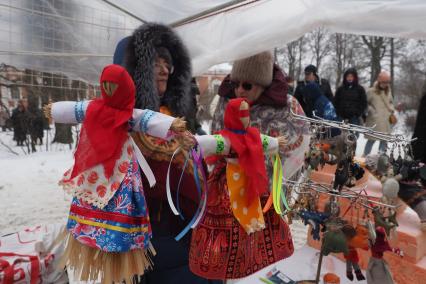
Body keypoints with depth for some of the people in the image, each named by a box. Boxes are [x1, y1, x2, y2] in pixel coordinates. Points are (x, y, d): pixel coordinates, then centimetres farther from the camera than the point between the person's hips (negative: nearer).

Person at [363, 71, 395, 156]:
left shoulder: (388, 91, 12)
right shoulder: (371, 91, -4)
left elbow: (391, 102, 24)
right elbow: (366, 103, 0)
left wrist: (392, 111, 7)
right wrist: (371, 111, -13)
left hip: (386, 121, 5)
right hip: (374, 121, -5)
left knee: (384, 140, 7)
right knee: (372, 140, -4)